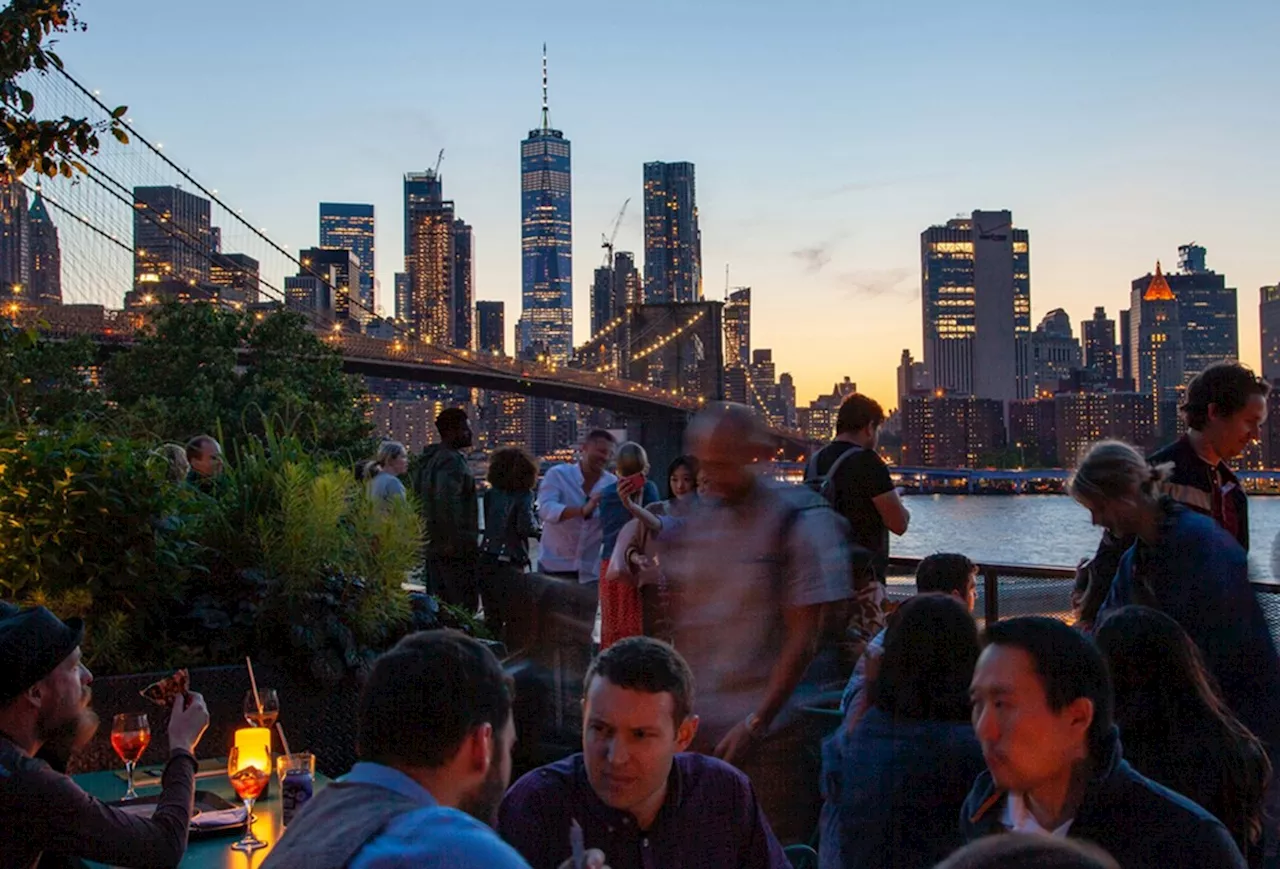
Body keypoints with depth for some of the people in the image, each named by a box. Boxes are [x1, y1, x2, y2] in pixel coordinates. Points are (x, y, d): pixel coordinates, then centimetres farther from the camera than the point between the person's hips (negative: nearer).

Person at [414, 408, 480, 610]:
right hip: (457, 549, -10)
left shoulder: (430, 459, 17)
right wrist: (456, 539, -23)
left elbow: (417, 495, 23)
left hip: (433, 546, 10)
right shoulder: (452, 461, -15)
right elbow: (447, 500, -27)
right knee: (465, 605, -8)